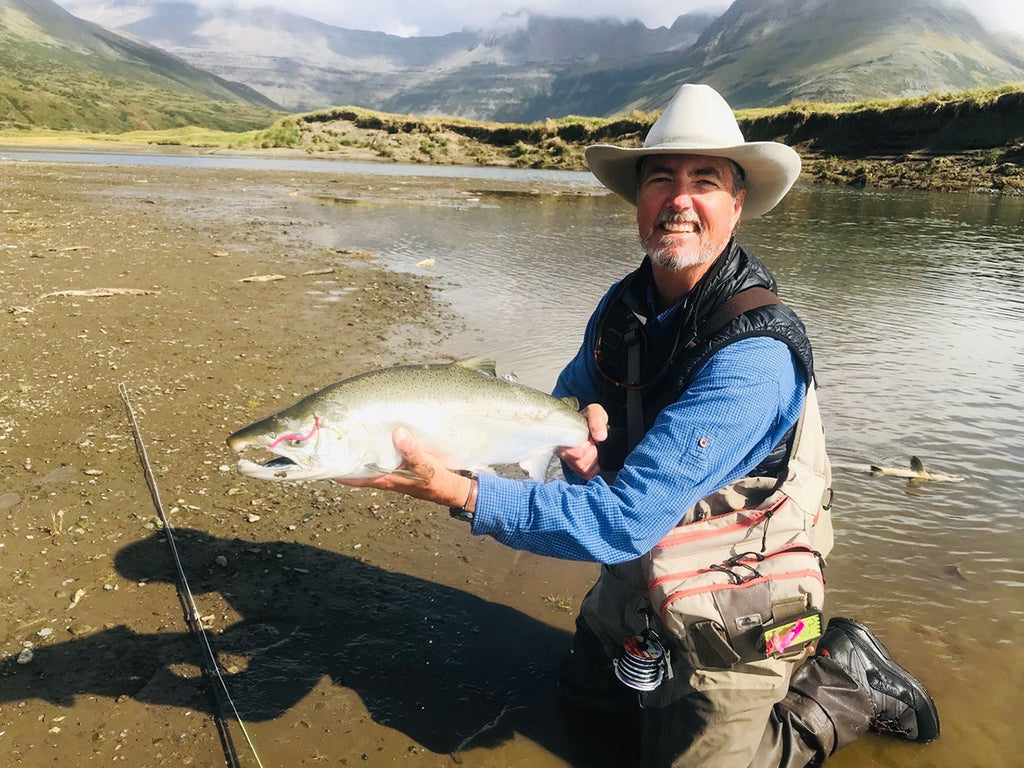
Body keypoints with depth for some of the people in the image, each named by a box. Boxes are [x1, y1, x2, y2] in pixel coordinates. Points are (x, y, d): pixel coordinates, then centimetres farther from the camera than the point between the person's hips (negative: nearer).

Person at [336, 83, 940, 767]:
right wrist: (580, 436, -19)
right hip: (639, 572, 8)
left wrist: (461, 492, -41)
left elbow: (627, 519, -37)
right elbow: (570, 398, 6)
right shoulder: (626, 304, -8)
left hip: (731, 603, -7)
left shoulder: (754, 353, -33)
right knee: (586, 692, 26)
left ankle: (846, 683, 22)